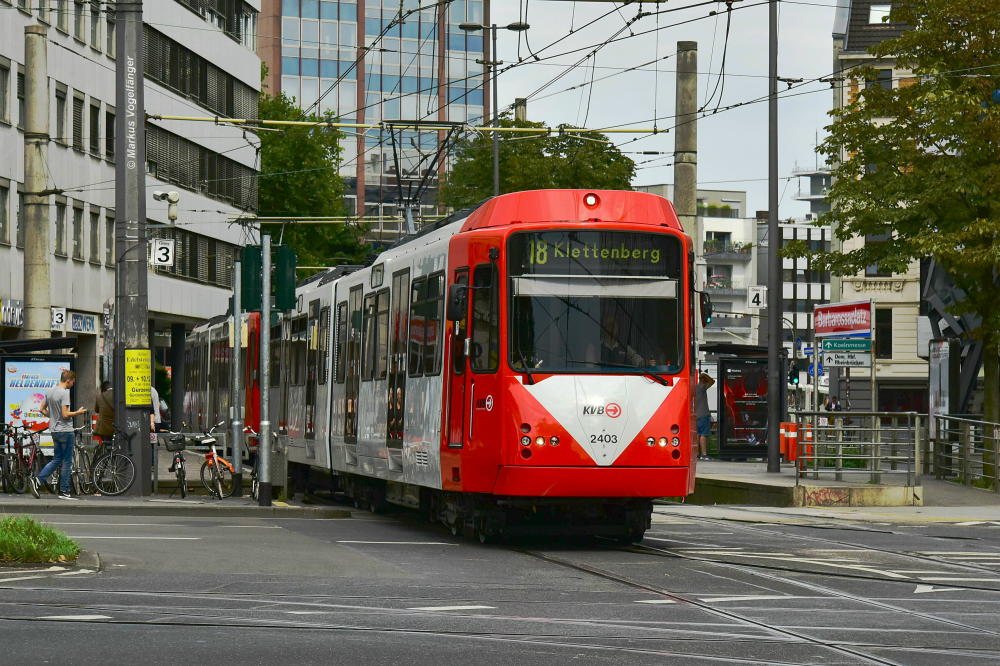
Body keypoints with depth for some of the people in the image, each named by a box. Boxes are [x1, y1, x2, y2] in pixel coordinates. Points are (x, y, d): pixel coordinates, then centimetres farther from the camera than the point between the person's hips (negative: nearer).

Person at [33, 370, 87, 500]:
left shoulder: (50, 392, 9)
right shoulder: (64, 393, -16)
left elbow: (42, 409, 15)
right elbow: (65, 414, -20)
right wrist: (78, 412, -6)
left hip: (54, 430, 8)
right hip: (65, 430, -8)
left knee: (57, 460, 15)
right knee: (67, 461, 0)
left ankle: (37, 480, 2)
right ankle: (64, 491, 3)